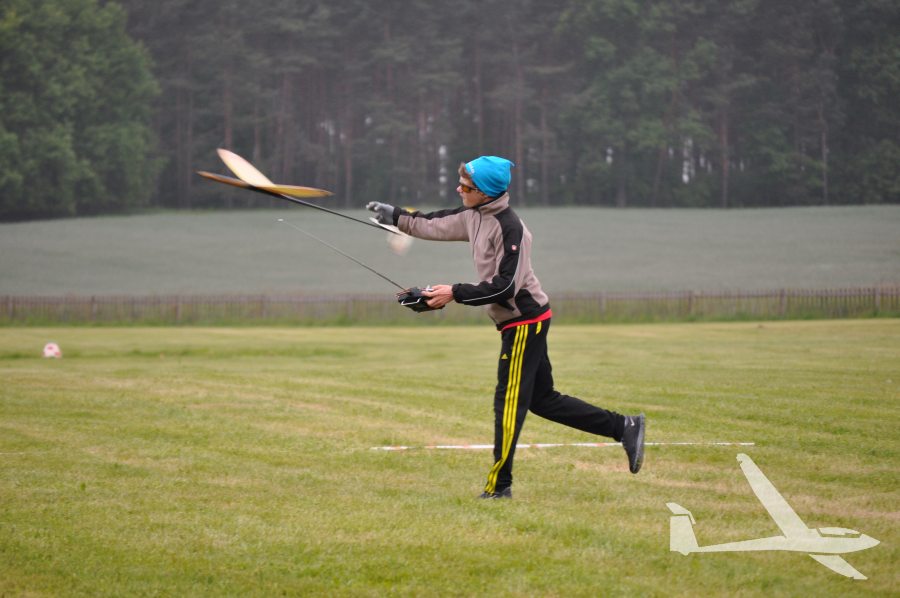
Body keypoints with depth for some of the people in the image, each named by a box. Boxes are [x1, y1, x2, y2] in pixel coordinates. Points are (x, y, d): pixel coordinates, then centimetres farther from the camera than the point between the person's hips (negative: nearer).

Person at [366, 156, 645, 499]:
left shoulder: (509, 228, -21)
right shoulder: (473, 216, 5)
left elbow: (505, 287, -24)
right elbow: (435, 226, 22)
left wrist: (455, 294, -22)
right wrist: (396, 217, 22)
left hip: (525, 321, -10)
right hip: (517, 321, 10)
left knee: (509, 401, -4)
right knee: (542, 399, 13)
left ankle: (499, 486, 2)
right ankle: (624, 428, 16)